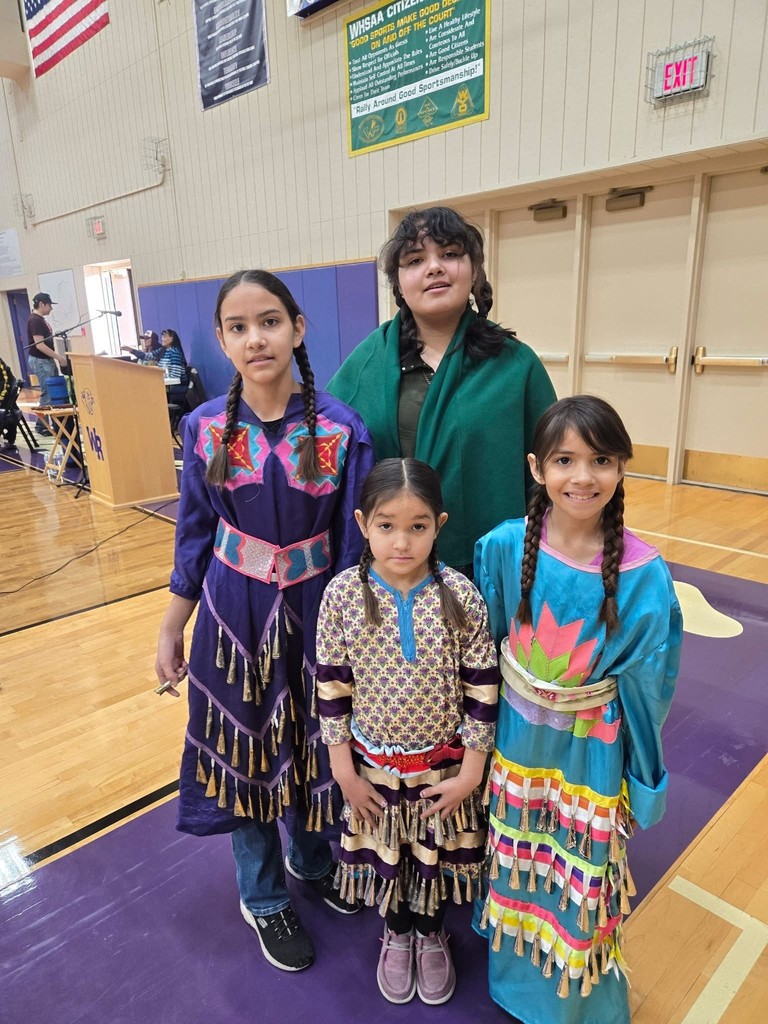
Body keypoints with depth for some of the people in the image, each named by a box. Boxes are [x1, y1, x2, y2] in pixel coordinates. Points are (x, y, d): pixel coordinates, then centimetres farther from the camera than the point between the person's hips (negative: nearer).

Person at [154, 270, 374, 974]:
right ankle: (263, 897, 42)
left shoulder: (341, 429, -12)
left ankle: (312, 856, 50)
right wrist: (172, 628, 6)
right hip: (235, 613, 1)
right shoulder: (206, 428, -6)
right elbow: (195, 536, 2)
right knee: (246, 749, 15)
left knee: (312, 744, 18)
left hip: (316, 612, -1)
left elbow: (352, 544, -7)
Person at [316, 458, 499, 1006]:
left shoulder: (462, 596, -20)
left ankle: (432, 935, 53)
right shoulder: (342, 595, -18)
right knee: (384, 853, 23)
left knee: (436, 853, 22)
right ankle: (397, 934, 54)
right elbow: (332, 686, -9)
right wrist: (344, 769, -4)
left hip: (444, 765, 0)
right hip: (374, 764, 1)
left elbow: (482, 688, -11)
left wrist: (471, 771, -7)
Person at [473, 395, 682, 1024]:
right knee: (517, 868, 25)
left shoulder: (644, 574, -20)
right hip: (516, 742, 2)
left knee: (582, 883, 19)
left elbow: (643, 684, -9)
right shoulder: (504, 547, -16)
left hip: (590, 754, -2)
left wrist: (643, 779, -1)